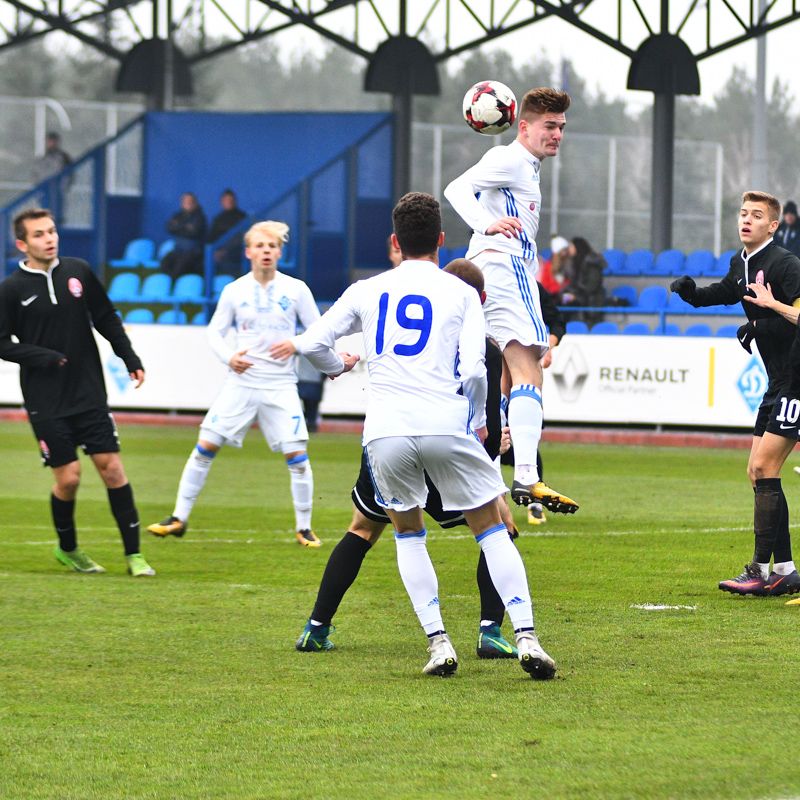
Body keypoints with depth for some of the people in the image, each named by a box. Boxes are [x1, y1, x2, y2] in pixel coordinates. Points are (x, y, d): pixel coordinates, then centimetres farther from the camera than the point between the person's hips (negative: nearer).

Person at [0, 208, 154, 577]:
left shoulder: (78, 271, 4)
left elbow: (106, 319, 14)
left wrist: (130, 358, 9)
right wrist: (42, 357, -16)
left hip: (89, 393, 3)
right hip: (45, 402, -3)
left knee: (111, 466, -4)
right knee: (68, 477, -4)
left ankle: (133, 553, 2)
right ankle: (67, 548, 21)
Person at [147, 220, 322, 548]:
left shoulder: (295, 289, 0)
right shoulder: (234, 291, 3)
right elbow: (214, 331, 9)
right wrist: (229, 356, -11)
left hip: (281, 386, -1)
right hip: (241, 382, 1)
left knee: (297, 455, -9)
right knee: (205, 446, -3)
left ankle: (304, 528, 6)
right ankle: (179, 518, 7)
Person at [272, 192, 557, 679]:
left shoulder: (367, 291, 14)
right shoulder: (461, 293, 8)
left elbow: (313, 345, 16)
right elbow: (474, 369, -2)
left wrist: (338, 365, 39)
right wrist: (479, 423, 15)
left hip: (385, 432, 2)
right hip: (446, 425, -2)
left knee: (408, 532, 21)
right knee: (492, 528, 10)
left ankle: (438, 642, 8)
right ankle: (527, 639, -3)